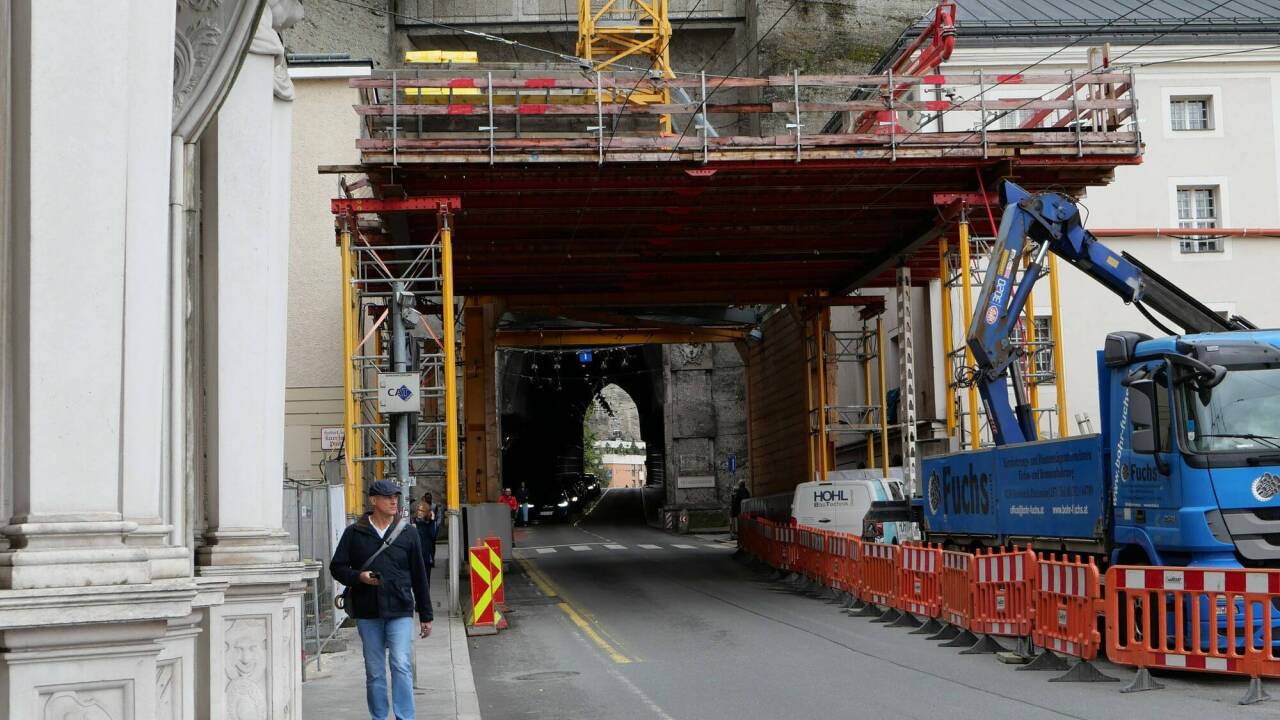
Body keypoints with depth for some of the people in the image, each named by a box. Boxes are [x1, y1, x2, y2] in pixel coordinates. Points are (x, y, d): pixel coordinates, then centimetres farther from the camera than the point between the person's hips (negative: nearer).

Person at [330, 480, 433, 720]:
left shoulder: (408, 534, 6)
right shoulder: (354, 533, 3)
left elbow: (419, 577, 10)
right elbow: (337, 567, 7)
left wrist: (426, 615, 9)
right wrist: (358, 577, -14)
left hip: (400, 611, -1)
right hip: (367, 612, 1)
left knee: (402, 666, -12)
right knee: (374, 671, 7)